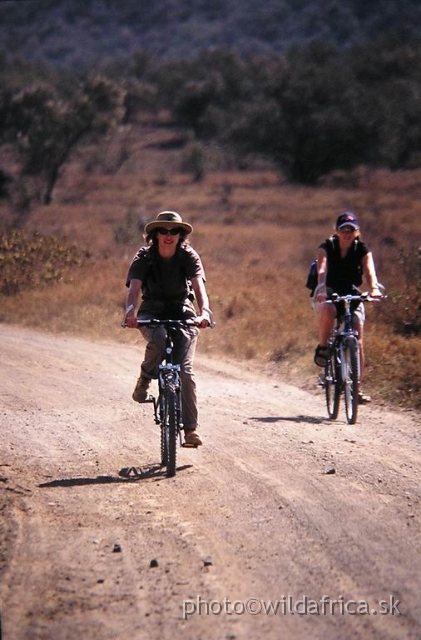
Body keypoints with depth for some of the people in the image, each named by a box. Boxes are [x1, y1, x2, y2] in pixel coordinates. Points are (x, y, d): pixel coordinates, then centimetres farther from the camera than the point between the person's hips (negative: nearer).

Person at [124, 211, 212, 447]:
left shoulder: (189, 256, -11)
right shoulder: (144, 257, -11)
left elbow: (199, 285, -27)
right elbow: (134, 287, -26)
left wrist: (205, 312, -47)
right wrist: (131, 310, -48)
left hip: (183, 313, 0)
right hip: (152, 313, 0)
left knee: (185, 369, -15)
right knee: (159, 339, -37)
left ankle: (191, 428, -9)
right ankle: (145, 380, -8)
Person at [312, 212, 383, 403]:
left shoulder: (362, 250, -7)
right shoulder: (326, 248, -12)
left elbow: (369, 271, -24)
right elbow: (322, 270, -29)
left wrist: (374, 288, -45)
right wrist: (322, 288, -50)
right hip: (328, 295, -2)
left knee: (358, 341, -12)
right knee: (328, 311, -39)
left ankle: (356, 387, -8)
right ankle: (322, 348, -16)